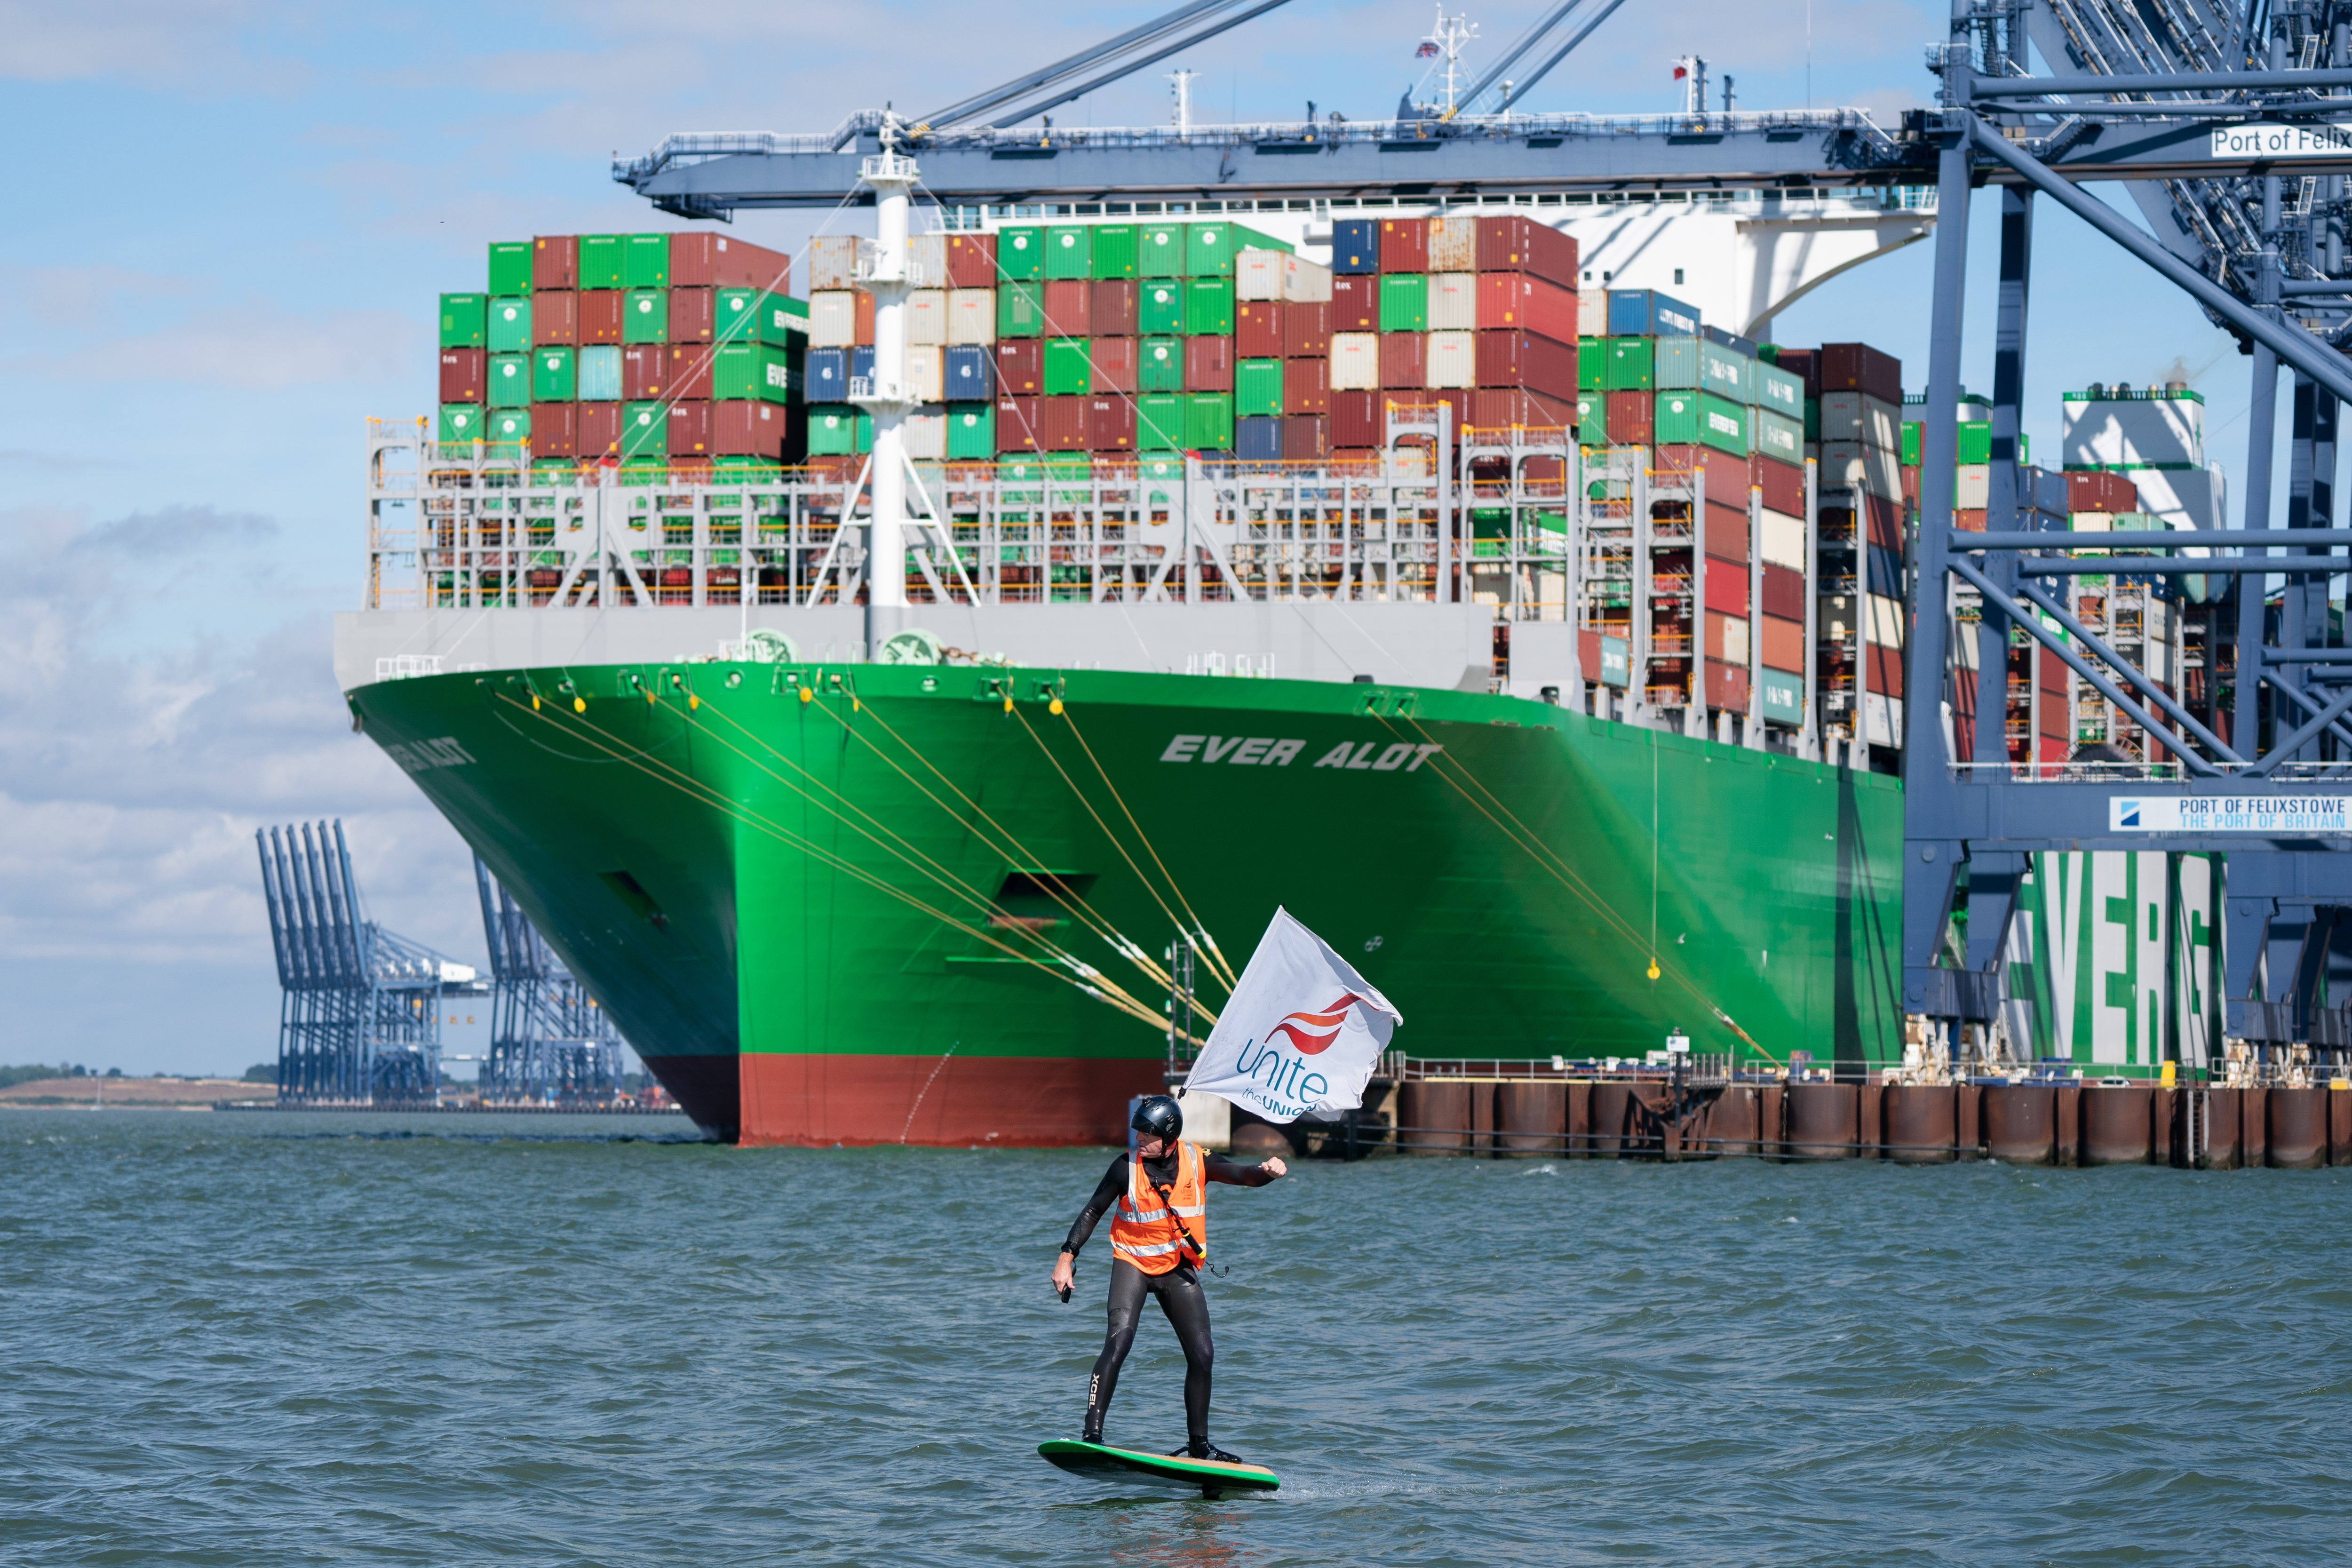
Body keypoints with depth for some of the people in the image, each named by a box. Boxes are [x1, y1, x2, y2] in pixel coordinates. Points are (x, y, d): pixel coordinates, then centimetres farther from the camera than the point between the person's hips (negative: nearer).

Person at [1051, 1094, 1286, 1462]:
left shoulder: (1197, 1162, -6)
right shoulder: (1126, 1168, -10)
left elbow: (1241, 1175, -14)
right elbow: (1092, 1212, -2)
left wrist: (1266, 1172, -37)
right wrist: (1067, 1258, -7)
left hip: (1179, 1268, 3)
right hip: (1133, 1264, -3)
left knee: (1201, 1355, 0)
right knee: (1119, 1341, -23)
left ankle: (1198, 1444, 13)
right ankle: (1092, 1434, -25)